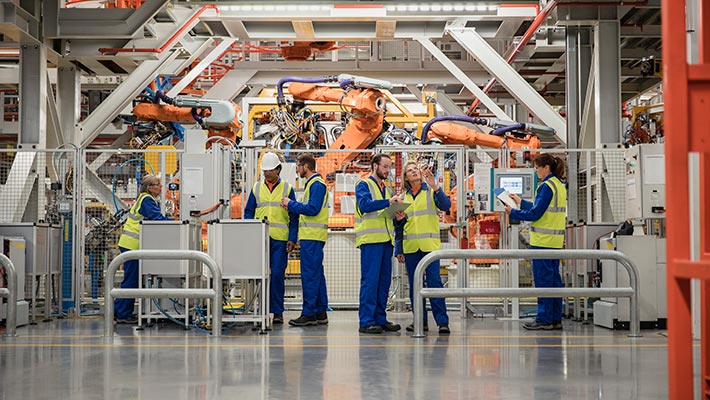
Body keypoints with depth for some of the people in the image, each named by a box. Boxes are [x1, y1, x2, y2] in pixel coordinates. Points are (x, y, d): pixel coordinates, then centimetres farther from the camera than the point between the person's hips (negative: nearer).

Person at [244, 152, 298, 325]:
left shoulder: (287, 189, 6)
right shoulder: (256, 188, 12)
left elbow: (294, 216, 5)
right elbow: (248, 212, 12)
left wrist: (292, 239, -5)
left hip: (280, 239, -2)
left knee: (277, 274, -4)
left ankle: (277, 312, 4)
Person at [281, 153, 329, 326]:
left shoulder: (317, 184, -10)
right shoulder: (313, 183, 21)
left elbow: (312, 209, -20)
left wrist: (291, 204, -10)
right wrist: (292, 207, 9)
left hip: (312, 237, -10)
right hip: (311, 236, 10)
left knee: (309, 275, -9)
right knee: (316, 274, 11)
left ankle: (309, 314, -7)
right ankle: (320, 313, 15)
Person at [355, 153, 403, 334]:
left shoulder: (387, 189, 23)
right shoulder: (364, 185, 0)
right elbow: (364, 205, -19)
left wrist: (398, 216, 4)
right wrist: (388, 202, -25)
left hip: (386, 239, 8)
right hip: (370, 239, -8)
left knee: (384, 280, 8)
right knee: (370, 280, -9)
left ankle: (380, 319, 14)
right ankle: (366, 321, -7)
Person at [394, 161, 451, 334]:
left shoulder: (430, 191, 5)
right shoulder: (403, 197, 15)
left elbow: (446, 205, -13)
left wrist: (435, 186, -24)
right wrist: (398, 250, 12)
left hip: (430, 244, -4)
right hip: (410, 247, 4)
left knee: (434, 282, -10)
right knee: (414, 285, 5)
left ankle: (442, 321, -8)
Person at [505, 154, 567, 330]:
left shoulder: (546, 186, -14)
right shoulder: (559, 185, 14)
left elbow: (535, 214, -17)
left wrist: (512, 213, -7)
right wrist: (521, 202, 25)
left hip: (543, 240, -9)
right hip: (555, 241, 9)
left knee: (543, 278, -3)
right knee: (554, 278, 11)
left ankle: (544, 319, 0)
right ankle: (556, 319, 15)